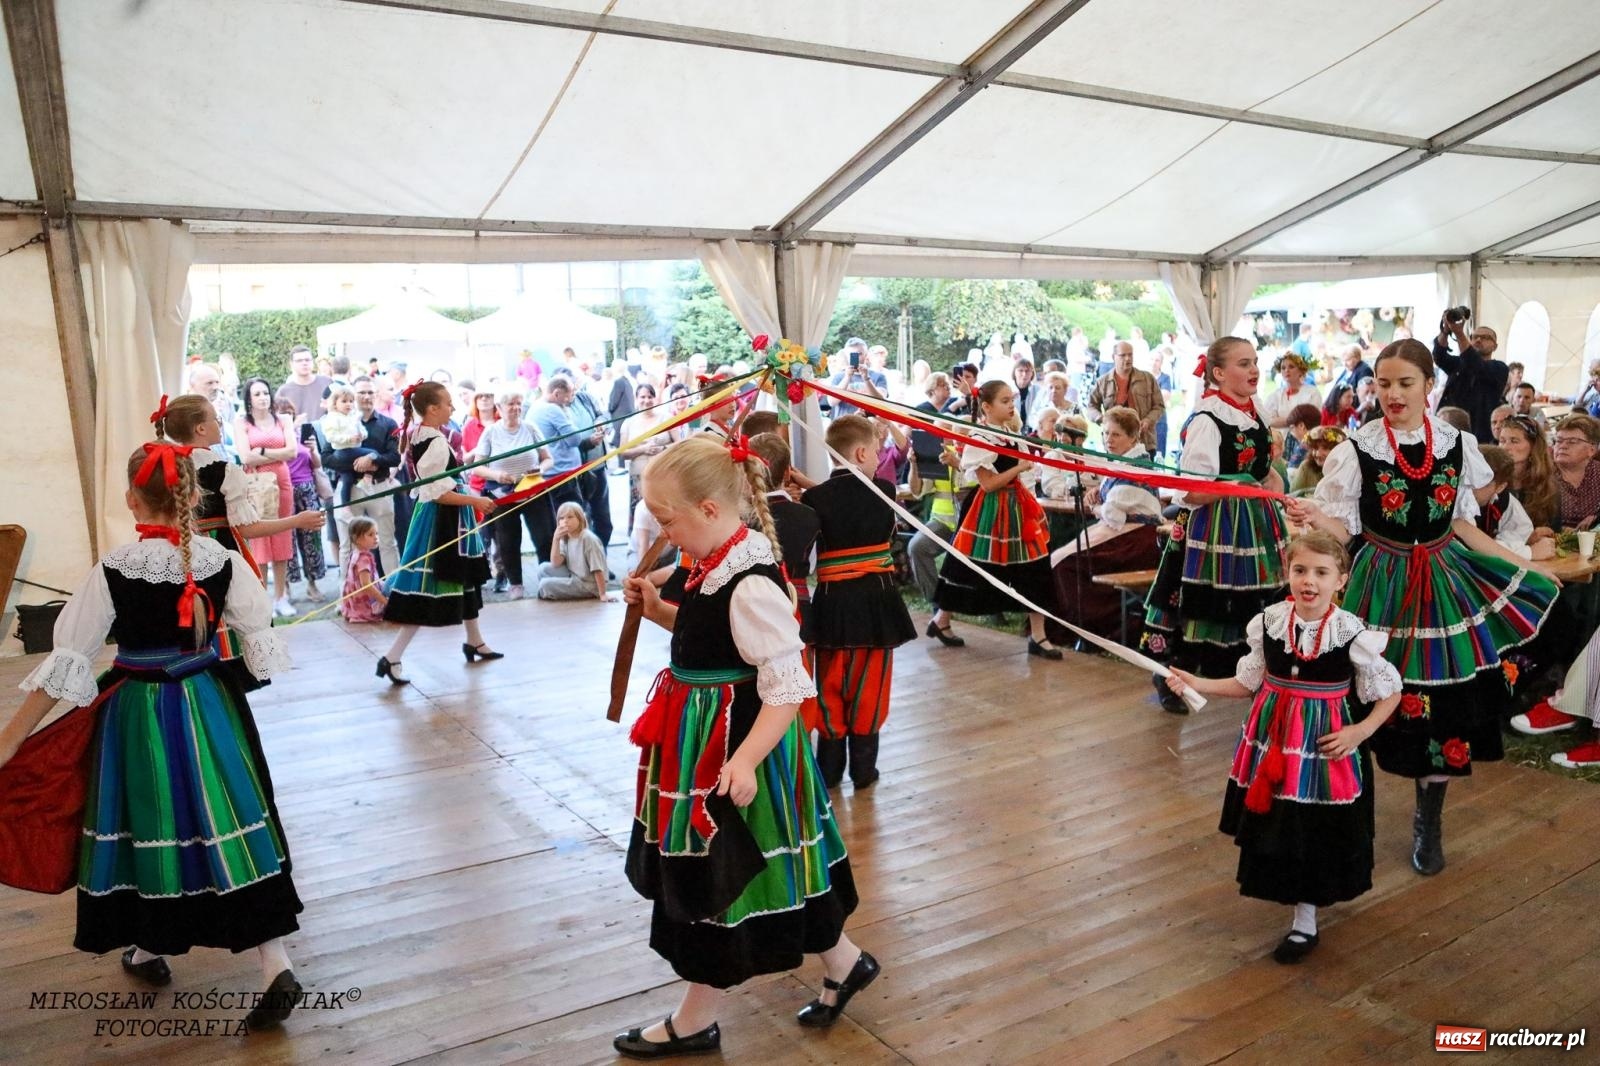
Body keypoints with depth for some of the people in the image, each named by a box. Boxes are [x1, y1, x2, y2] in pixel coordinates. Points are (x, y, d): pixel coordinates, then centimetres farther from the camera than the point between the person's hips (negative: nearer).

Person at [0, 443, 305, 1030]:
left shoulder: (112, 571, -14)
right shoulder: (222, 560, -8)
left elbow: (68, 662, -11)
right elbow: (260, 640, -1)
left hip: (138, 713, -2)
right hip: (210, 705, 2)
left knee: (145, 825, 17)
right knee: (230, 826, 5)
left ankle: (148, 952, 38)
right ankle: (276, 967, 1)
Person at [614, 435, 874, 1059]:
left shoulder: (750, 585, -25)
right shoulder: (719, 570, 3)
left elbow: (788, 689, -26)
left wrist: (744, 761, -33)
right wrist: (657, 610, 6)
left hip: (731, 748, -10)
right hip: (707, 743, 10)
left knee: (715, 878, 7)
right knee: (769, 869, 22)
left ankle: (695, 1022, 28)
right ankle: (842, 964, 41)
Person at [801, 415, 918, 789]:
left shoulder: (815, 498, -9)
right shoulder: (884, 491, -5)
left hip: (833, 601, 0)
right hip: (875, 600, 0)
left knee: (831, 687, 13)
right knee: (869, 687, 11)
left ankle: (829, 769, 20)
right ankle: (863, 768, 17)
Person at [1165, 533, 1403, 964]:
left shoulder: (1353, 634, -14)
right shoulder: (1268, 622, -5)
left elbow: (1390, 692, -3)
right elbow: (1249, 682, 6)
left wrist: (1360, 732, -15)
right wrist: (1198, 684, -4)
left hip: (1324, 746, -3)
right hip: (1273, 741, 4)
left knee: (1317, 830, 7)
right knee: (1275, 826, 12)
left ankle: (1304, 921, 25)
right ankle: (1299, 895, 40)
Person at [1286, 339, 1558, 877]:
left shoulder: (1457, 444, 2)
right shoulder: (1358, 448, -6)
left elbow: (1462, 524, 10)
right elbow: (1346, 526, -5)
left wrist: (1521, 565, 9)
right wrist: (1314, 516, -26)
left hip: (1442, 581, 3)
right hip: (1383, 585, -2)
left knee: (1444, 702, 5)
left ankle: (1429, 823, 24)